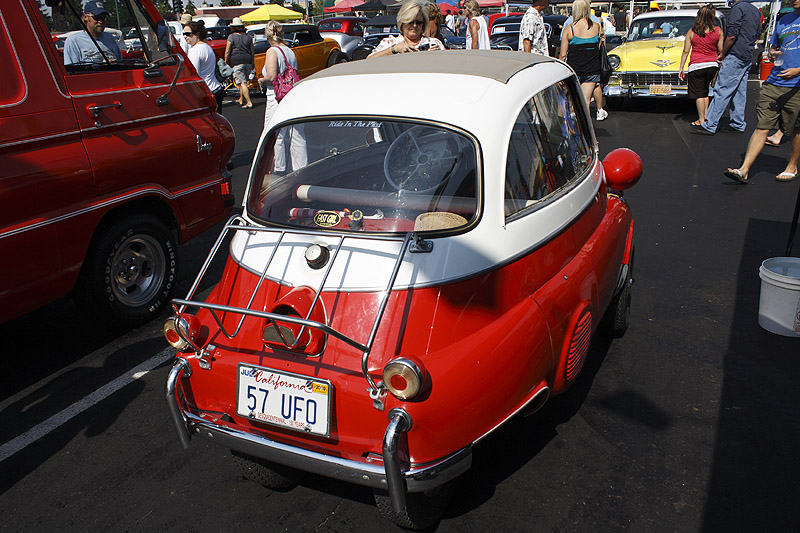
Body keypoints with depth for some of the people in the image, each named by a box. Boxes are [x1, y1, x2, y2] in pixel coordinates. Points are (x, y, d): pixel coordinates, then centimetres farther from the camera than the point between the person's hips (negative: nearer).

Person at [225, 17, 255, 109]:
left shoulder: (231, 37, 0)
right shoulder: (248, 37, 14)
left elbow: (227, 52, -1)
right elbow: (252, 51, 19)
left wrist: (225, 62, 9)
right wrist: (253, 62, 28)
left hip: (237, 61, -5)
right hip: (248, 61, 6)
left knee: (242, 83, -8)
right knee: (244, 81, 18)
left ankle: (249, 102, -17)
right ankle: (241, 99, 28)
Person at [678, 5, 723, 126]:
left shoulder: (691, 32, -3)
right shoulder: (718, 31, -1)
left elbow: (686, 52, -2)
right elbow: (721, 51, 3)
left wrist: (681, 68, 3)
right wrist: (720, 66, 15)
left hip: (696, 66, -2)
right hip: (712, 65, 2)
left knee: (698, 93, 3)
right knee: (705, 91, 19)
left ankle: (701, 120, 5)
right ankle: (706, 116, 20)